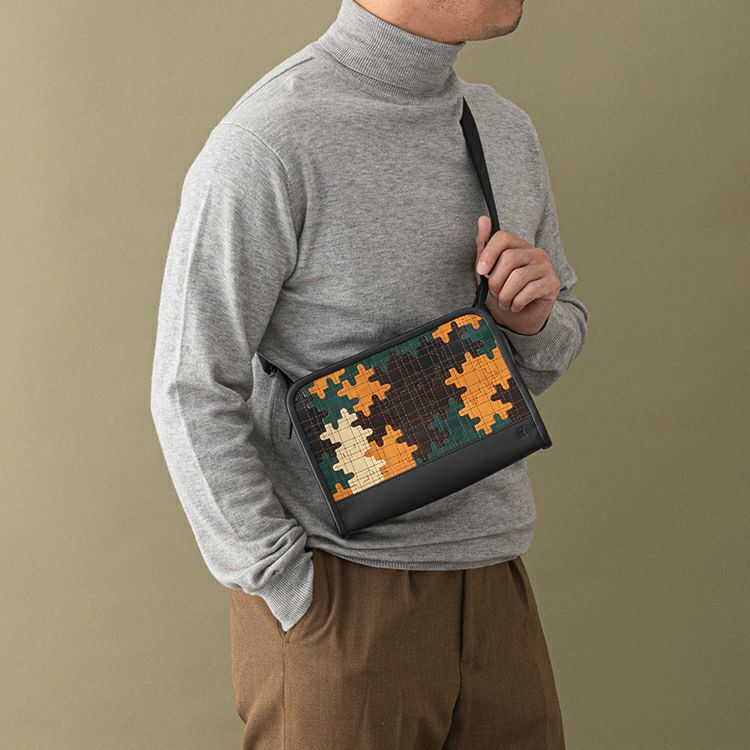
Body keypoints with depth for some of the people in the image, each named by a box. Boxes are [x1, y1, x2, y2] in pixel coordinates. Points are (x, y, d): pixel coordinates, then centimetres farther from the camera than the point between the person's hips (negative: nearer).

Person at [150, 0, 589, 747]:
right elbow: (192, 396, -13)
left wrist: (535, 318, -6)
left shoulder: (507, 131, 8)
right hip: (342, 599, -6)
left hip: (492, 576, 6)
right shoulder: (266, 145, -15)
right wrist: (296, 595, -13)